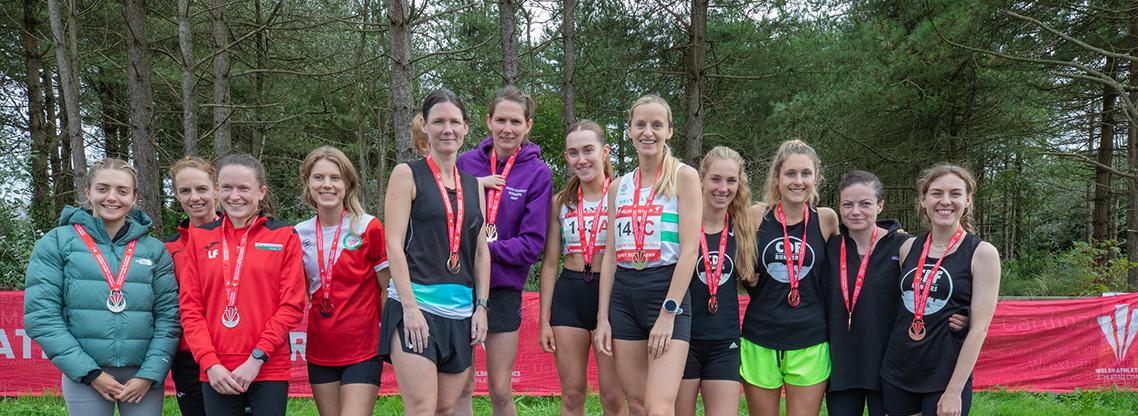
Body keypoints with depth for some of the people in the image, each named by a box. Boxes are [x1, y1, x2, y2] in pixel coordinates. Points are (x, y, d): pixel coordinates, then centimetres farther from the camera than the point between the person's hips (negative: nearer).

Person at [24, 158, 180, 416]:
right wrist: (90, 373, -10)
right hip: (83, 376, -1)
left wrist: (150, 374, -10)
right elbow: (40, 315, -5)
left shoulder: (155, 250, 6)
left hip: (144, 375, 2)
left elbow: (168, 317, 2)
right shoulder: (57, 243, 1)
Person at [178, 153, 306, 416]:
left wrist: (257, 357, -10)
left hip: (270, 370, -2)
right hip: (217, 373, 2)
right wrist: (210, 363, -6)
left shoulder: (284, 236, 2)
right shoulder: (200, 238, 8)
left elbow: (292, 305, -3)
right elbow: (190, 308, 5)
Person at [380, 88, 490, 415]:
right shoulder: (408, 174, 0)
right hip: (415, 304, -5)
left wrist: (481, 306, 7)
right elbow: (394, 244, -7)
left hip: (461, 311, 5)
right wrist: (409, 306, -15)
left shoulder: (473, 185, 16)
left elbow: (481, 250, 16)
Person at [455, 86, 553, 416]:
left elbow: (532, 244, -7)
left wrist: (487, 249, -18)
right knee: (460, 388, 7)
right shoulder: (466, 162, 3)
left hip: (503, 290, -2)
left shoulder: (538, 173, -3)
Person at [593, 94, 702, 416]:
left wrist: (668, 313, -16)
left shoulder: (683, 177, -2)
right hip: (623, 295, 5)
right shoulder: (620, 186, 13)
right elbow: (611, 254, 13)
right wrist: (602, 318, 6)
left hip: (667, 292, -5)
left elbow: (689, 249, -9)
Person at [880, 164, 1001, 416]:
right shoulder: (908, 248, 5)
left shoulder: (982, 253, -6)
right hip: (896, 375, 4)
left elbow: (979, 328, -11)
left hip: (946, 378, -4)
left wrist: (955, 391, -13)